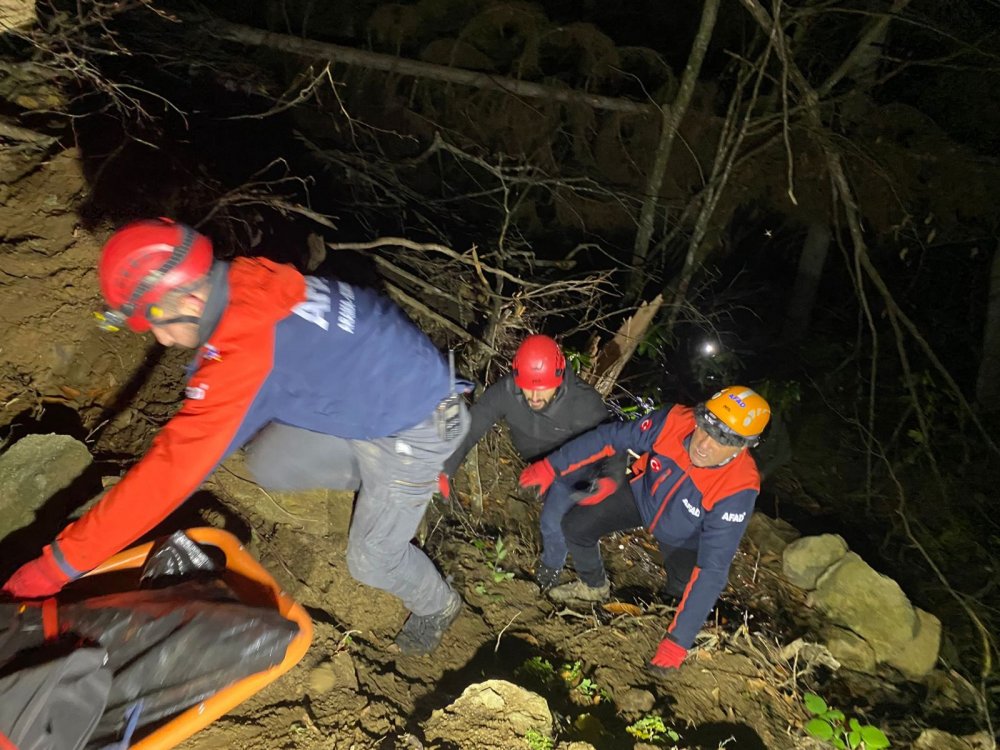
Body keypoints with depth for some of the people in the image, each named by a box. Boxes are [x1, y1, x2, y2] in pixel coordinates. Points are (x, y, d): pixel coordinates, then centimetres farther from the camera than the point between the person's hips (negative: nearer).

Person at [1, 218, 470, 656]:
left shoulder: (243, 347, -33)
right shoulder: (248, 284, -8)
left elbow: (173, 468, -30)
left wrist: (59, 562, -20)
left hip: (413, 426, -8)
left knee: (370, 561, 6)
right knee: (273, 466, 14)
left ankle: (437, 606, 38)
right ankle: (383, 485, 32)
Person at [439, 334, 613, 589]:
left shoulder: (584, 403, -40)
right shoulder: (505, 391, -34)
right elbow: (470, 427, -33)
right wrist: (445, 470, -43)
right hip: (536, 462, 3)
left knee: (552, 520, -4)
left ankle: (552, 563, 28)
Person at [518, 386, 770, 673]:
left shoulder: (737, 489, -38)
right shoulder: (675, 420, -34)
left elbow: (712, 569, -34)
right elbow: (611, 437, -20)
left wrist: (678, 641, -32)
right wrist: (551, 466, -18)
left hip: (683, 538, -1)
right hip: (642, 494, 2)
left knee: (687, 593, -8)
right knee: (575, 525, -8)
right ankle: (594, 586, 25)